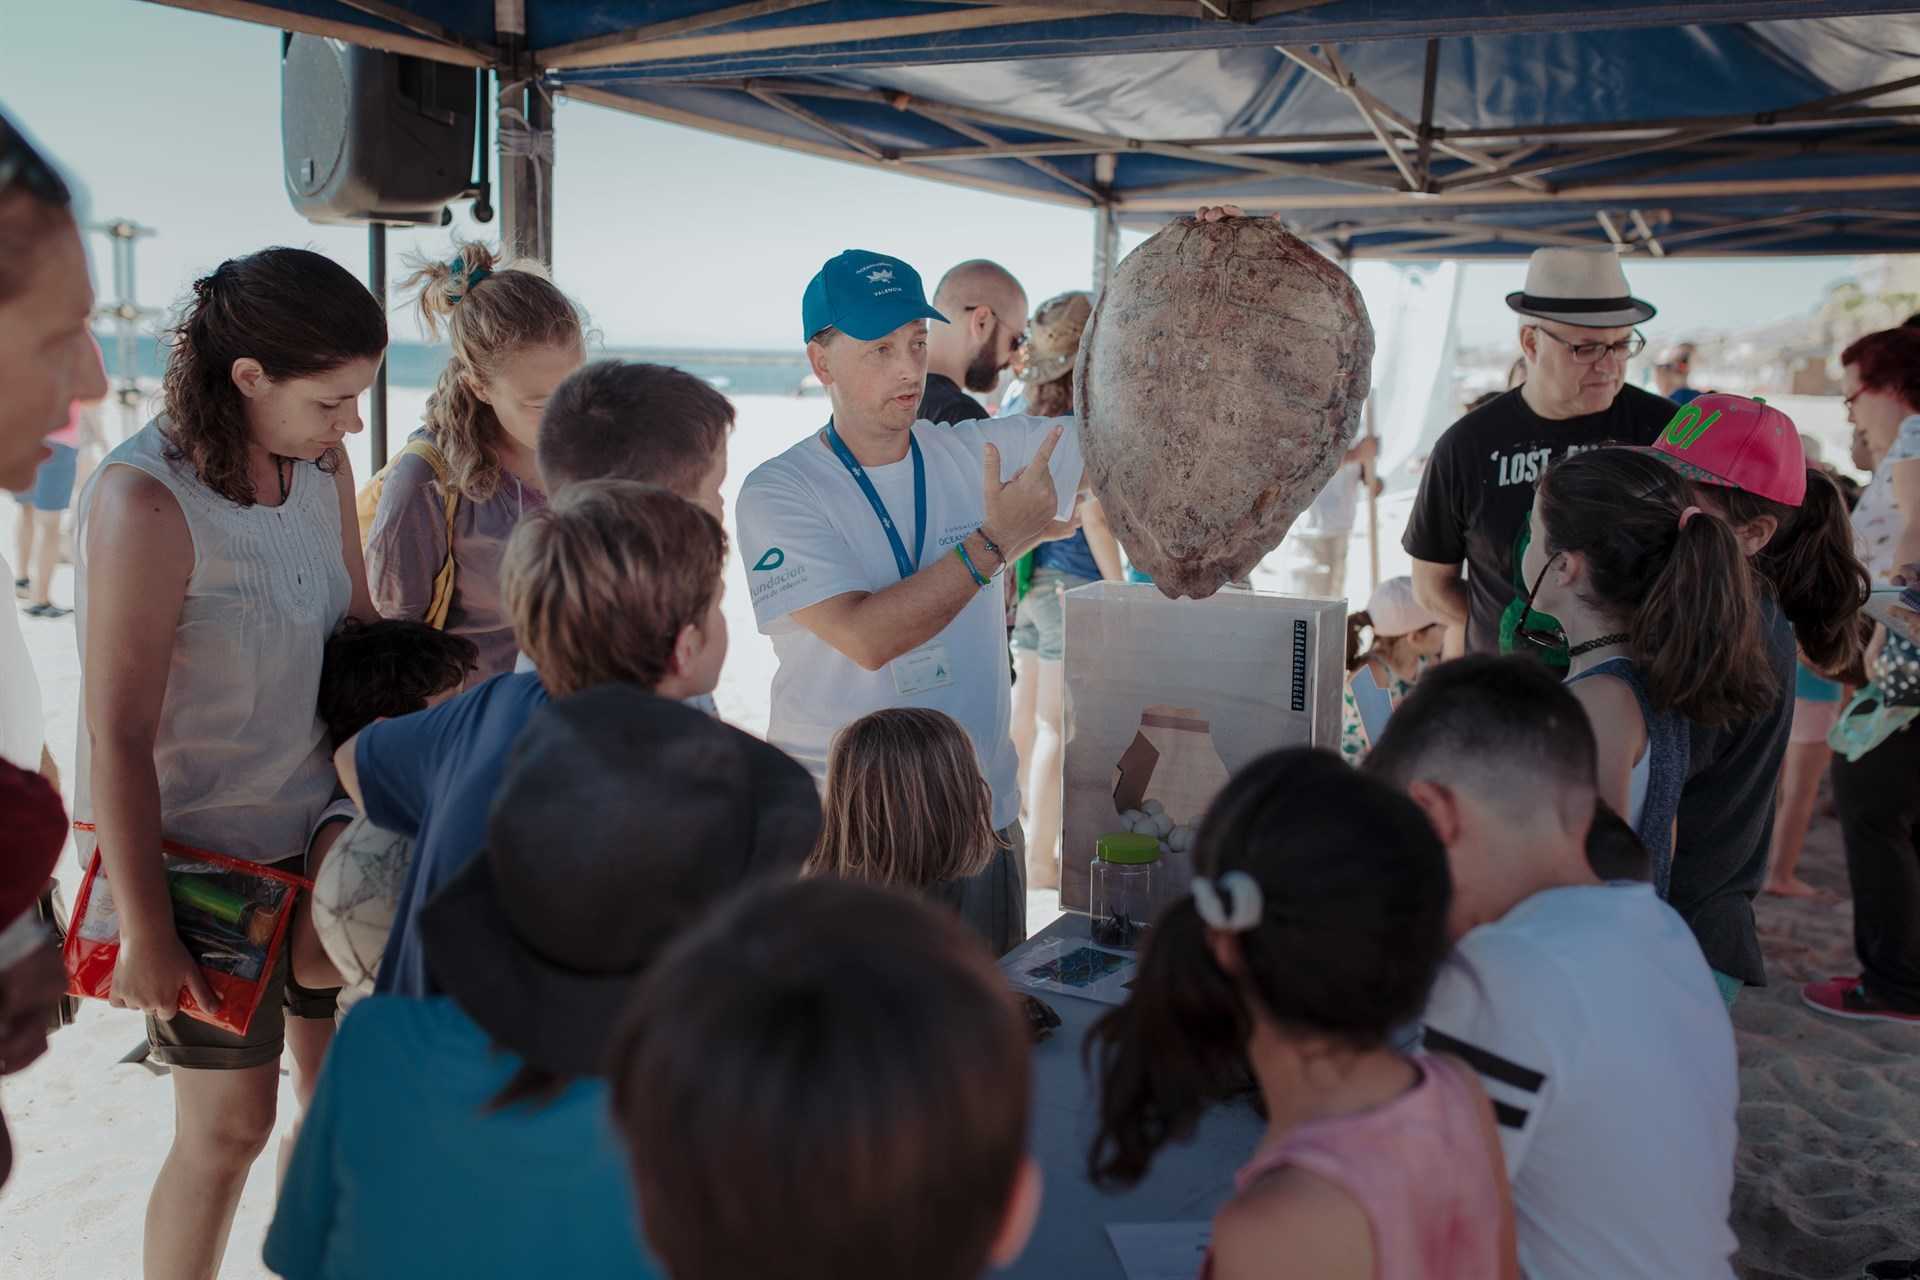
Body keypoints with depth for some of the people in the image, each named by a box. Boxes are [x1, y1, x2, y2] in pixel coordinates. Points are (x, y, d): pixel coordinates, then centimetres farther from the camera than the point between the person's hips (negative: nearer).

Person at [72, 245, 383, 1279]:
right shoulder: (144, 499, -22)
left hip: (316, 825, 6)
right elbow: (118, 735, -20)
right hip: (197, 849, -6)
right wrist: (144, 932, -16)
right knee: (230, 1124, 6)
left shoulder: (321, 467, -2)